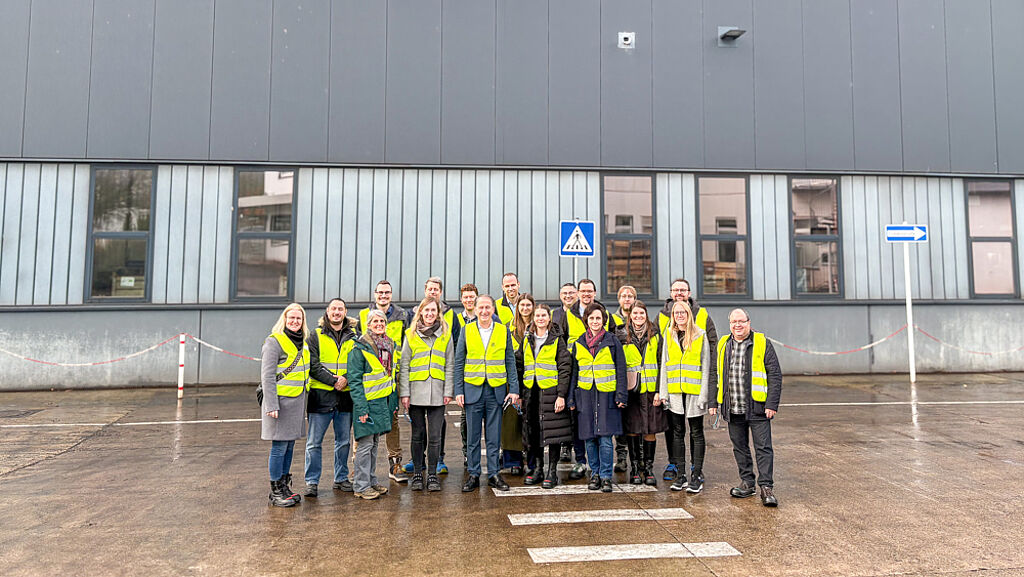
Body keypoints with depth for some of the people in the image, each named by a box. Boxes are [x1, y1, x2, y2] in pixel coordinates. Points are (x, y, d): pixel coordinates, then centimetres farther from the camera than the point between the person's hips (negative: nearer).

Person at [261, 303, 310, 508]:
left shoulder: (303, 343, 15)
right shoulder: (274, 341, -8)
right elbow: (267, 376, -13)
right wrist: (271, 405, -19)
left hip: (298, 401, 7)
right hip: (281, 400, -7)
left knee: (289, 446, 13)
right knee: (279, 447, -1)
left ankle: (284, 486, 24)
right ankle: (275, 491, 10)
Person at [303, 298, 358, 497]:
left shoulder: (354, 336, 9)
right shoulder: (316, 336, 3)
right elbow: (313, 365, -6)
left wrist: (347, 379, -12)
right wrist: (334, 381, -15)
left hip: (346, 396, 3)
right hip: (321, 395, -2)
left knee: (343, 441, 12)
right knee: (314, 442, 1)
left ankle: (341, 478, 25)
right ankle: (311, 481, 13)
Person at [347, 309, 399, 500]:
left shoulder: (389, 345, 12)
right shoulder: (360, 348, -11)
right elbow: (354, 380, -14)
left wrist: (394, 402, 15)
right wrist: (361, 407, -19)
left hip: (383, 401, 7)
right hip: (368, 402, -7)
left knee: (374, 443, 15)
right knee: (365, 444, -2)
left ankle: (371, 481, 25)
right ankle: (361, 486, 8)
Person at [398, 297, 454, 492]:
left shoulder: (446, 334, 8)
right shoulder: (411, 335, 6)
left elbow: (450, 365, 7)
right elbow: (404, 366, 5)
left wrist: (448, 391, 0)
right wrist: (404, 392, -2)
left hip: (437, 393, 0)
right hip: (416, 392, 0)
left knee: (435, 436, 1)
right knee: (417, 435, 7)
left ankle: (432, 475, 12)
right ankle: (417, 473, 19)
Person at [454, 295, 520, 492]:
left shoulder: (503, 331, 4)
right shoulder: (466, 331, 3)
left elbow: (510, 362, 6)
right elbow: (459, 363, 4)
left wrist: (513, 389, -1)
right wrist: (458, 391, -1)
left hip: (496, 390, 0)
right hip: (472, 389, 0)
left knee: (494, 436, 7)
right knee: (472, 436, 6)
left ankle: (494, 474, 19)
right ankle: (473, 474, 18)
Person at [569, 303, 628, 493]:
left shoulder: (612, 341, 3)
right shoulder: (579, 344, 11)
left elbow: (621, 369, 2)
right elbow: (574, 372, 14)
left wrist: (621, 395, -5)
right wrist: (572, 398, 10)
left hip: (606, 394, -3)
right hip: (585, 394, 3)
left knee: (605, 438, -4)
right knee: (590, 438, 6)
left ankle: (606, 477, 6)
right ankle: (595, 474, 19)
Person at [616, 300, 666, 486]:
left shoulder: (655, 335, 5)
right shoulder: (622, 336, 3)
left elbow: (661, 364, 3)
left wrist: (659, 390, -5)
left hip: (651, 389, 0)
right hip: (631, 389, 0)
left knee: (650, 429, 3)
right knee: (632, 429, 4)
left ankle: (649, 468, 16)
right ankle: (635, 468, 17)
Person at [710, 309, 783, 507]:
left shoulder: (762, 343, -2)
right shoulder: (723, 345, 10)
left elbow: (775, 375, -3)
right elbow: (717, 375, 16)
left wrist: (772, 404, -10)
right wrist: (714, 402, 11)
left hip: (757, 407, -4)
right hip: (733, 409, 4)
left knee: (763, 447, -2)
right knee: (740, 447, 12)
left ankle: (766, 487, 5)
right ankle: (747, 483, 24)